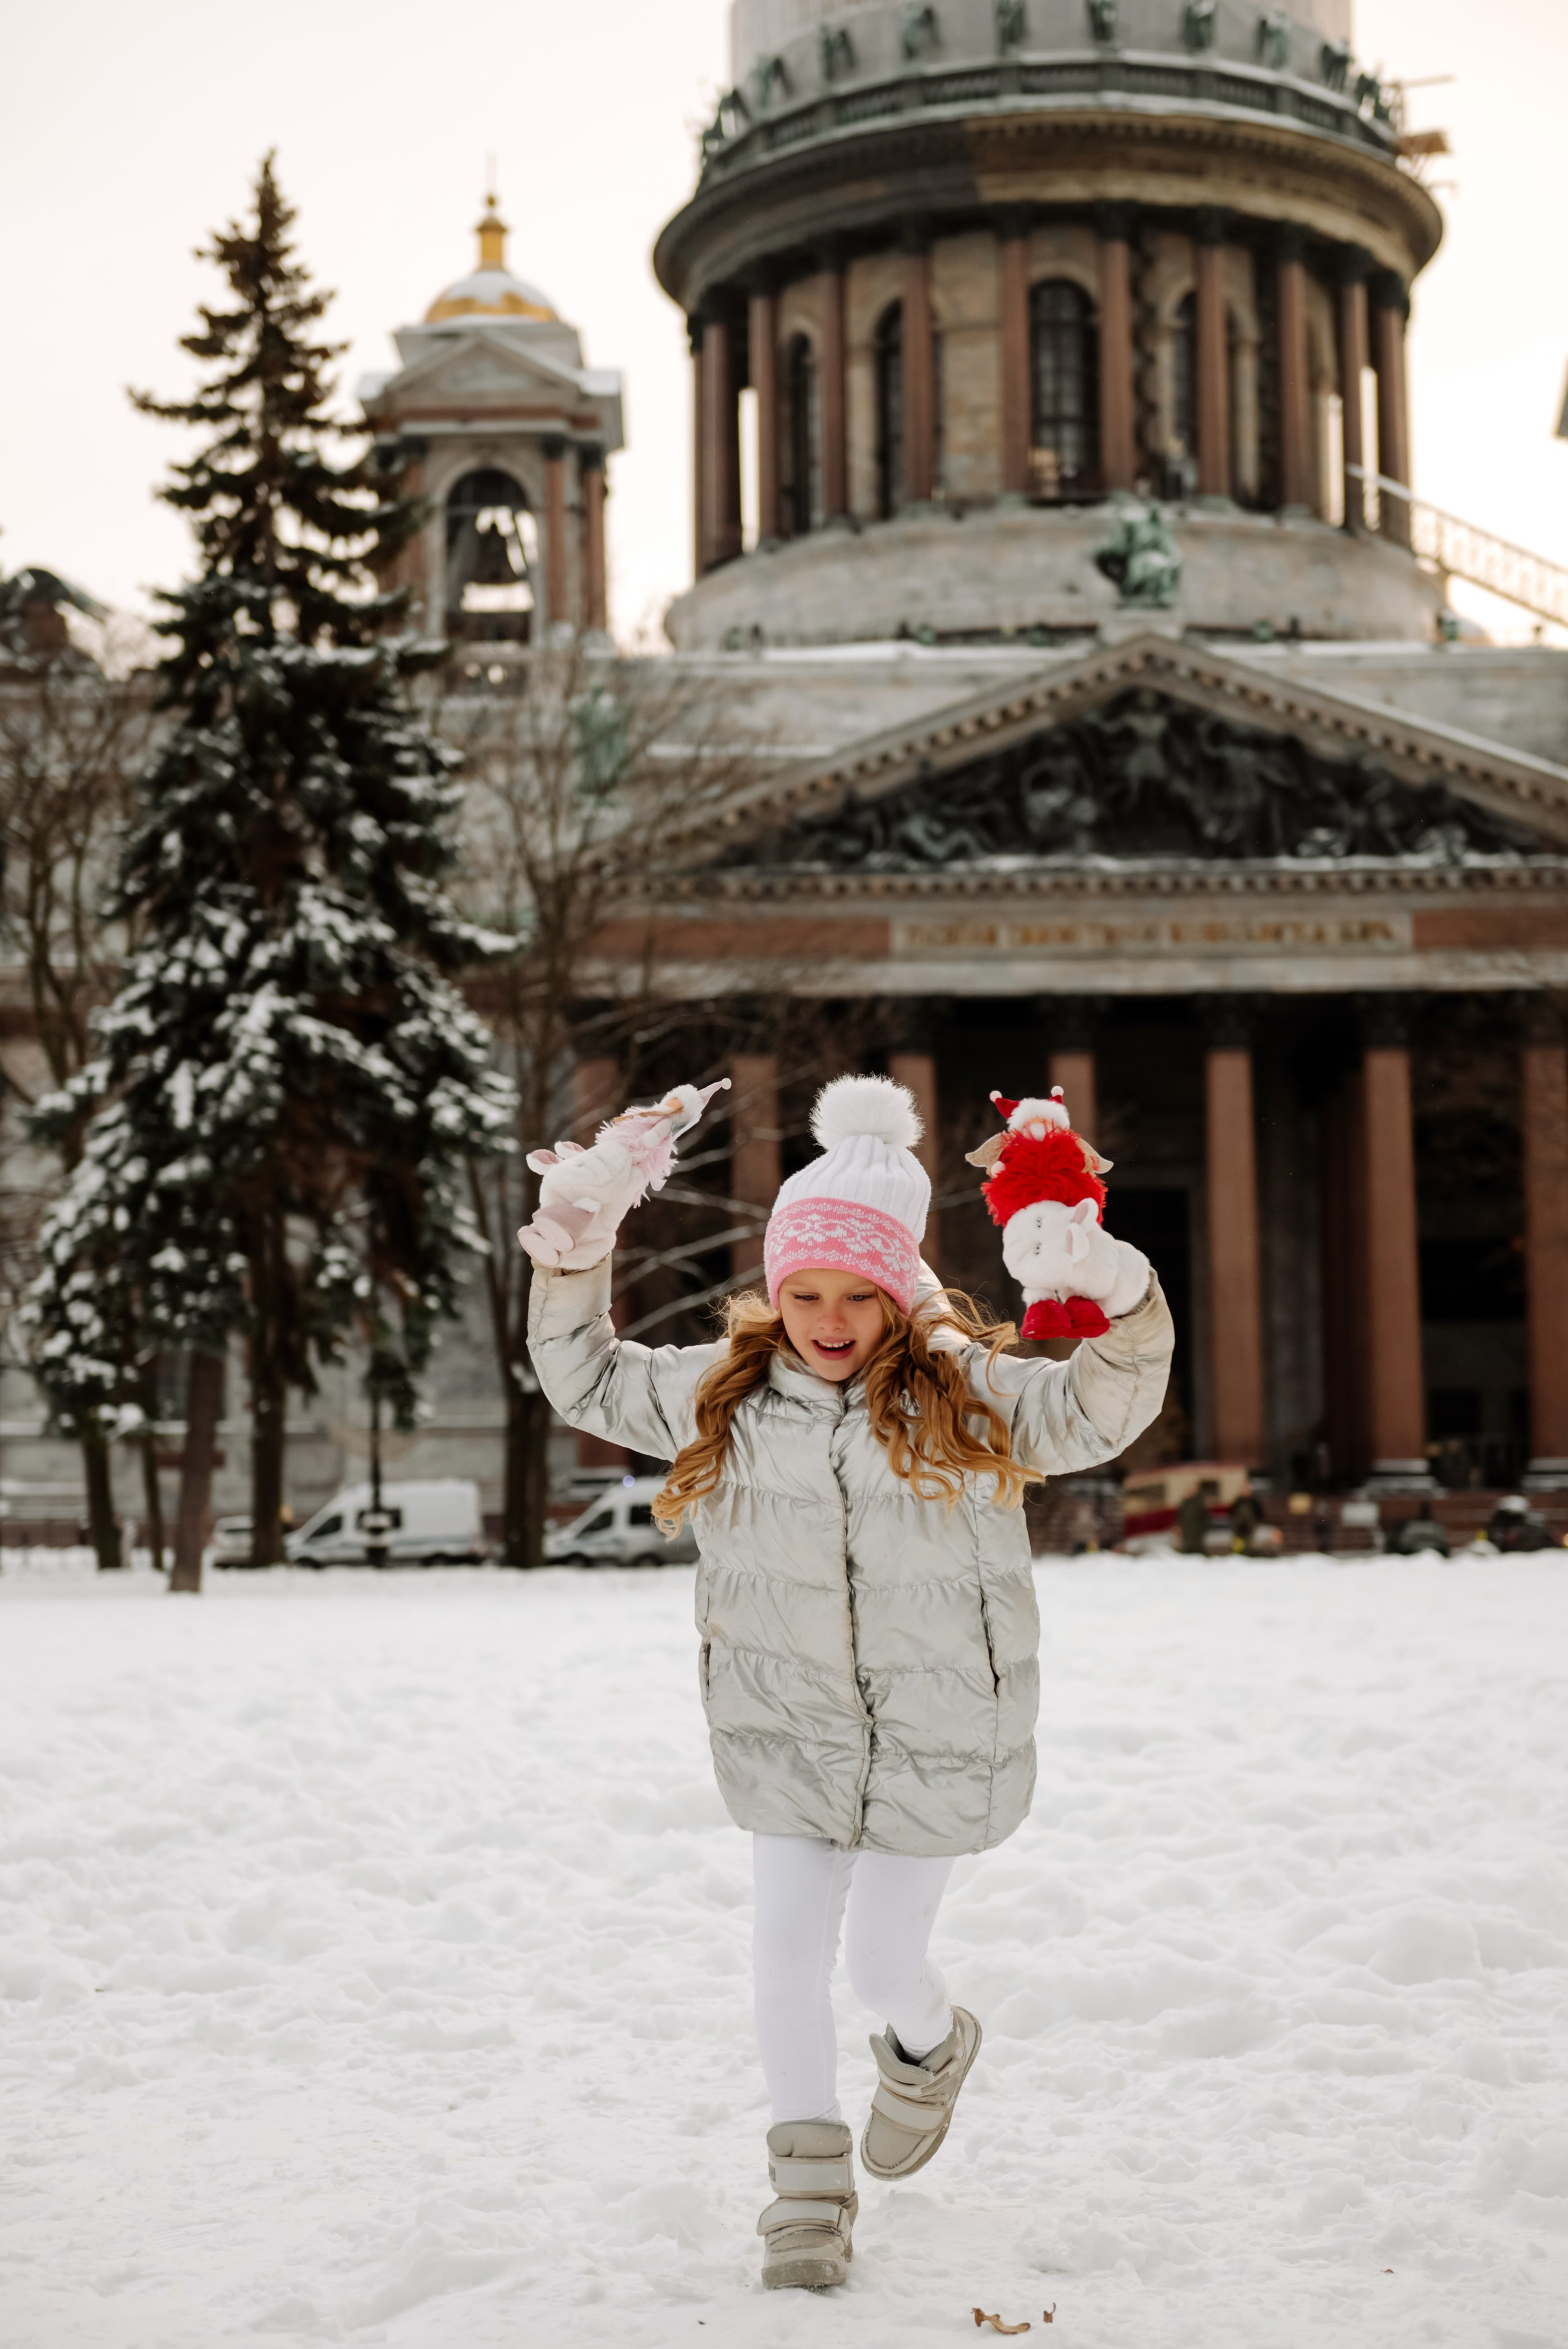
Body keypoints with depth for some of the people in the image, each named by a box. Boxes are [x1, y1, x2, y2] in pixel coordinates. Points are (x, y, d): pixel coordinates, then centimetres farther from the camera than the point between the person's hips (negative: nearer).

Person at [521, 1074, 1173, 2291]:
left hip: (936, 1735, -2)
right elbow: (587, 1379, 13)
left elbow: (1104, 1410, -20)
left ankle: (930, 2047, 43)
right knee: (787, 1947, -1)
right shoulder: (721, 1392, 0)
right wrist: (575, 1264, -2)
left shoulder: (961, 1393, -10)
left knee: (881, 1953, 6)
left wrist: (1119, 1297, -38)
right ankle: (810, 2177, 16)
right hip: (784, 1727, 2)